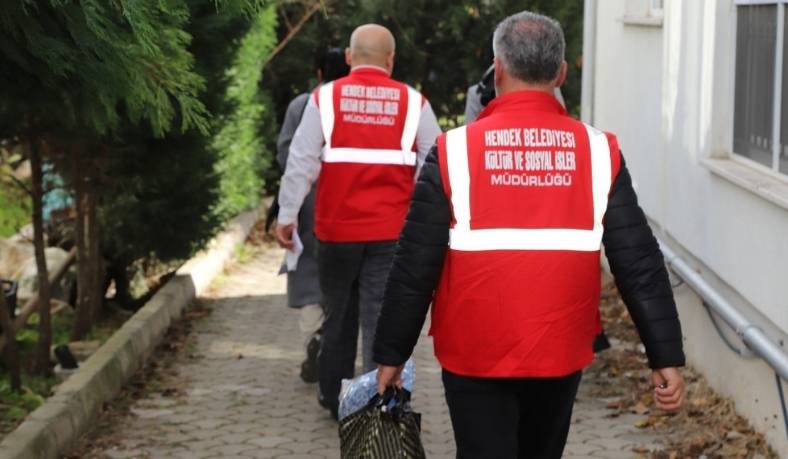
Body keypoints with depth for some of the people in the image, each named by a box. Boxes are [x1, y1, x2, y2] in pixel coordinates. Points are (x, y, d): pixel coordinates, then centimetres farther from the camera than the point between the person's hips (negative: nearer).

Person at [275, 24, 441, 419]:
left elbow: (300, 162, -3)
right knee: (382, 315, -1)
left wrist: (286, 216, 3)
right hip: (392, 231, -1)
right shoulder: (414, 103, 1)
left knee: (339, 313, 16)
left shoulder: (325, 99, -1)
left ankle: (334, 396, 28)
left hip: (337, 229, 1)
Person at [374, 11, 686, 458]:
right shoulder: (600, 153, -4)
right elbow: (640, 265, -5)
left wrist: (392, 354, 2)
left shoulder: (454, 152, -9)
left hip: (476, 358, -3)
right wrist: (666, 357, 0)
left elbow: (415, 267, -7)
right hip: (561, 355, 3)